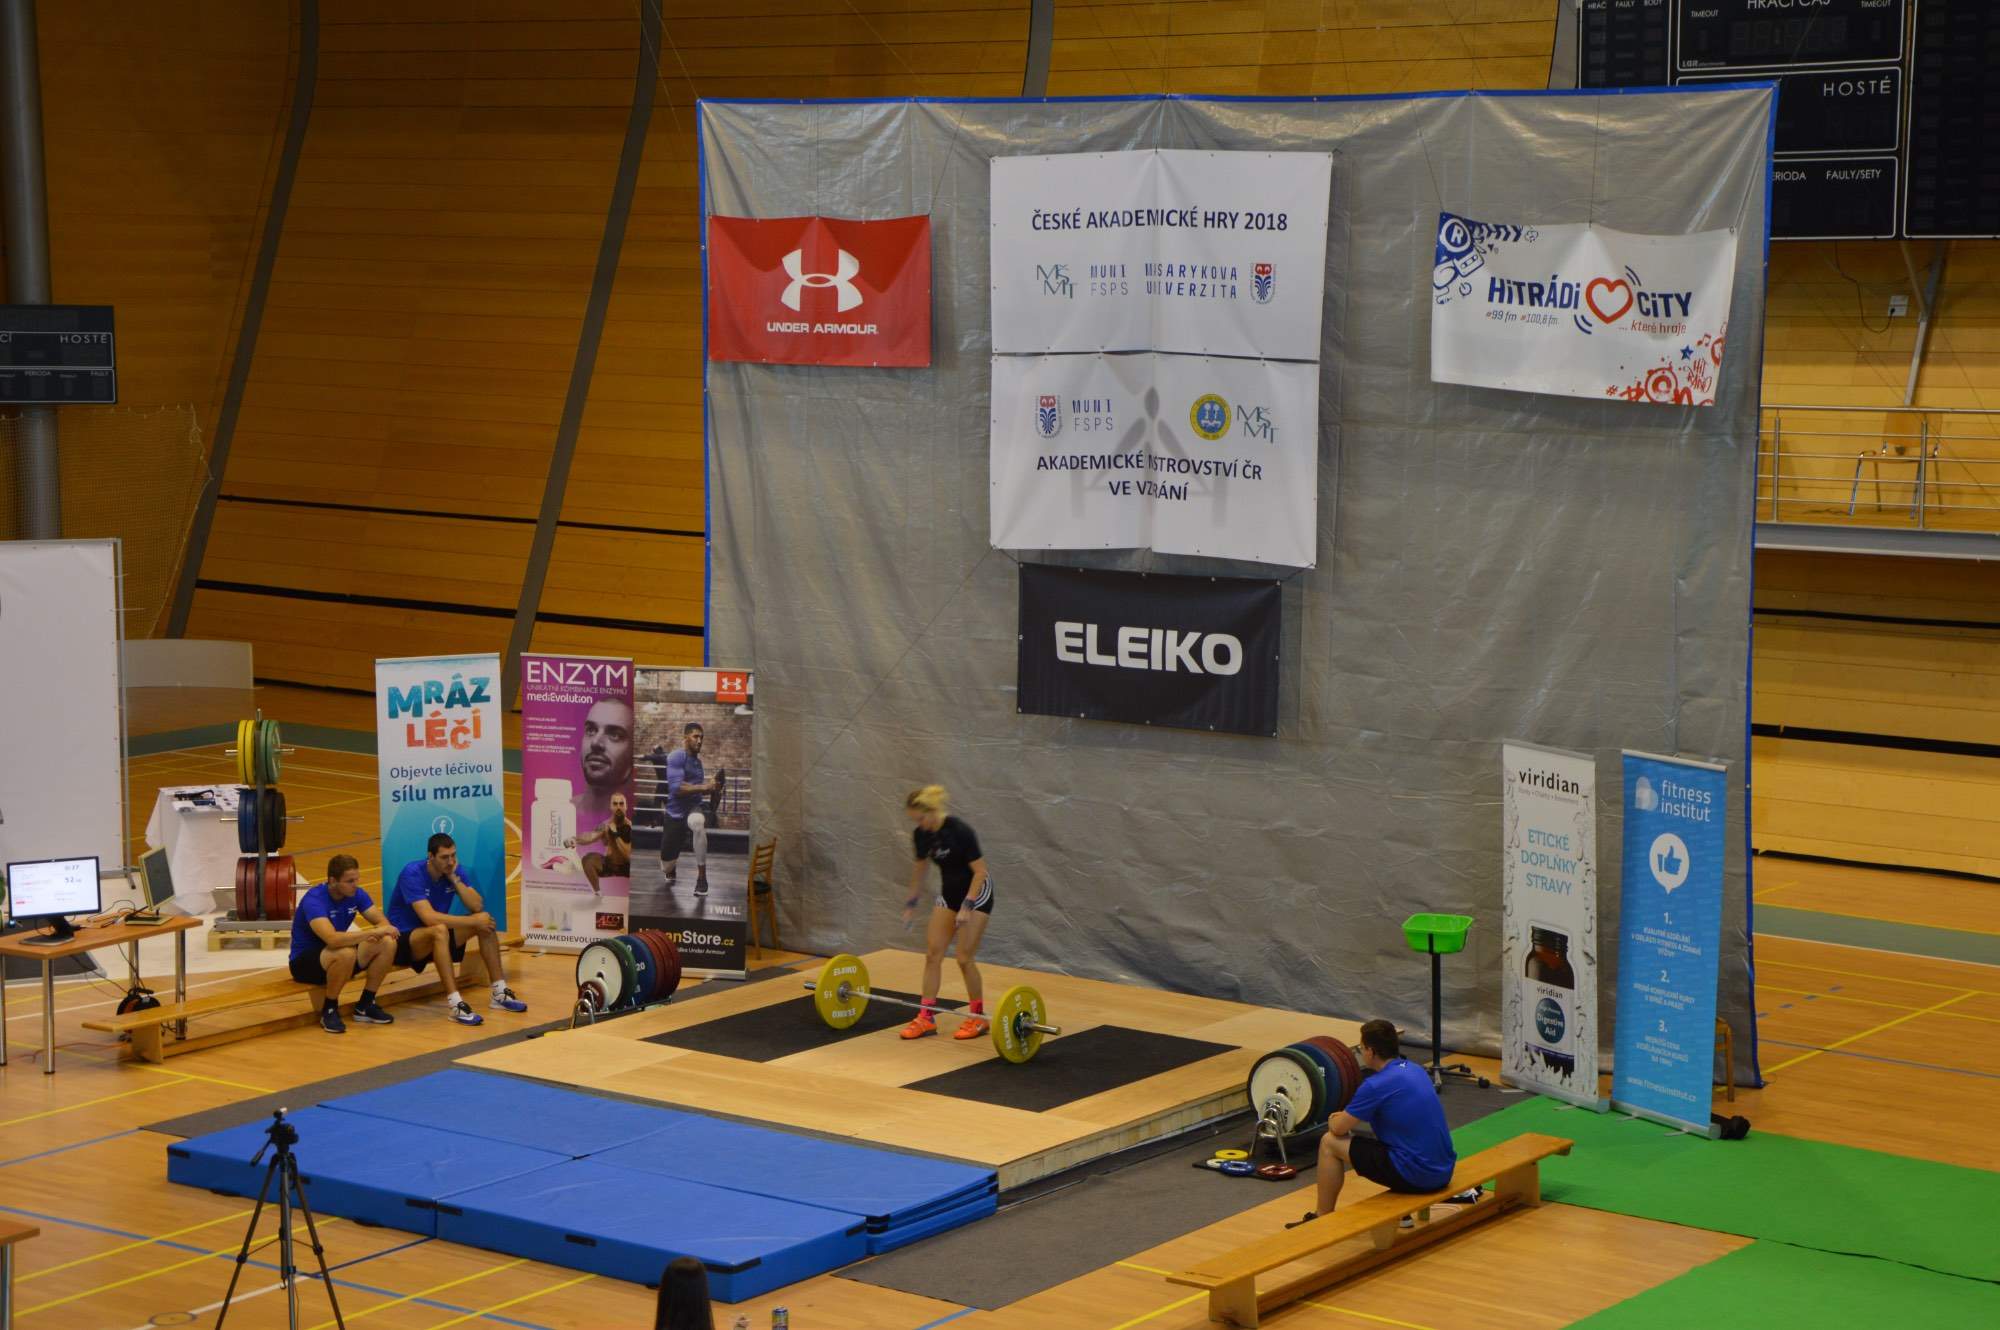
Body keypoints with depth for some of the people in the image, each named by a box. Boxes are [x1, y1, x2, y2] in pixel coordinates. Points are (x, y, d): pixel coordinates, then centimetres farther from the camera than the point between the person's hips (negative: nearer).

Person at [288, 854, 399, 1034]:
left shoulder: (356, 894, -6)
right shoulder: (314, 900, -28)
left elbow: (383, 922, -3)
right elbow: (333, 939, -42)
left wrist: (377, 934, -28)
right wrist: (375, 931, -37)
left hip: (335, 953, 7)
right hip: (305, 962, -7)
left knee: (387, 943, -14)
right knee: (346, 953, -38)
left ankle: (365, 1006, 1)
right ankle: (329, 1011, -15)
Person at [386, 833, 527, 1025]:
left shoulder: (455, 871, -2)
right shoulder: (412, 873, -23)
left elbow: (477, 907, -10)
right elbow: (429, 917, -33)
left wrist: (455, 879, -19)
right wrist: (473, 921, -28)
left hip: (436, 938, 7)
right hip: (403, 939, -7)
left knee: (486, 920, -9)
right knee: (440, 930, -38)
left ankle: (499, 994, -6)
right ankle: (455, 1005, -42)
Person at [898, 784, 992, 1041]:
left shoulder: (960, 831, -28)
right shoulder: (921, 835, -7)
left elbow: (980, 872, -23)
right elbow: (919, 868, 10)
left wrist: (967, 907, -28)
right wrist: (911, 903, 14)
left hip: (977, 893, -7)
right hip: (949, 892, 7)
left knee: (964, 958, -9)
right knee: (932, 954, 1)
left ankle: (978, 1017, 6)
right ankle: (926, 1017, 6)